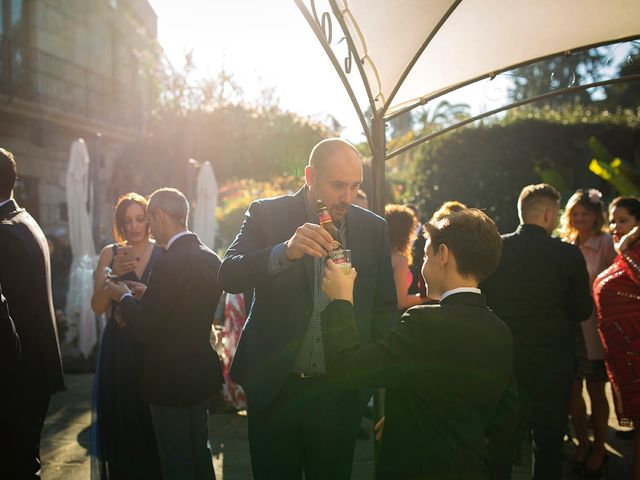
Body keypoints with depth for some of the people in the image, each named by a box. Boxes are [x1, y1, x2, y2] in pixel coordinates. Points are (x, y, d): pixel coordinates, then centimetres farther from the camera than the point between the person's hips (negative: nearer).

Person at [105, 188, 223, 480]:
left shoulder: (170, 263, -23)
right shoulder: (211, 259, 3)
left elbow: (141, 327, -21)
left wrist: (124, 297, -2)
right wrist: (147, 294, 10)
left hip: (171, 380, -8)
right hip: (201, 375, 8)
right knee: (199, 453, 22)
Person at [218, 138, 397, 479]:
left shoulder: (374, 228, 3)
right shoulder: (266, 215, -4)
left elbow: (384, 306, 9)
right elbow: (229, 276, -17)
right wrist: (285, 251, -33)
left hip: (340, 392, 2)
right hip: (274, 387, -1)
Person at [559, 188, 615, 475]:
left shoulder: (606, 244, -7)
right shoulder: (565, 246, 6)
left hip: (594, 327, -4)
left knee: (595, 390, 8)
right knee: (572, 389, 8)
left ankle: (598, 447, 26)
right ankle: (582, 442, 27)